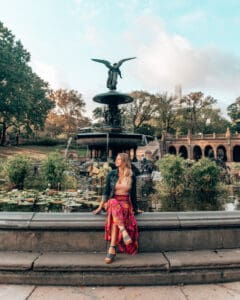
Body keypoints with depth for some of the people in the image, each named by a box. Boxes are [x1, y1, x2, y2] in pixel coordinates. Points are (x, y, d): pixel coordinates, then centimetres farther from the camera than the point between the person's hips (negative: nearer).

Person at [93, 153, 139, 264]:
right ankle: (124, 232, -44)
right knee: (114, 204, -38)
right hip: (112, 202, 1)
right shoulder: (111, 174, 4)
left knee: (116, 217, -35)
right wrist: (100, 207, -2)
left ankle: (112, 249, -37)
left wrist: (135, 208, 12)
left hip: (126, 203, -1)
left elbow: (133, 194, 9)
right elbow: (106, 191, 4)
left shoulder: (132, 176, 3)